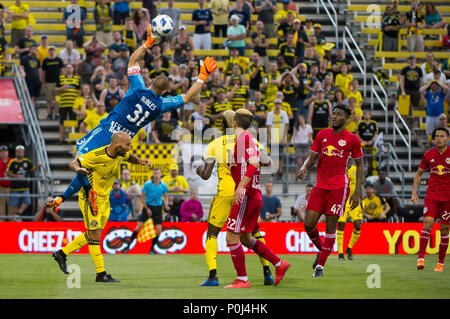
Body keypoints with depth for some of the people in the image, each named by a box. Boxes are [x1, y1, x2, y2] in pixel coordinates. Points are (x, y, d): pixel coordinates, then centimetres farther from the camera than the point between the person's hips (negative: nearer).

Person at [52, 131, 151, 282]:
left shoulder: (120, 154, -4)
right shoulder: (96, 156, -25)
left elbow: (129, 157, 21)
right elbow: (74, 163, -15)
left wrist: (140, 161, 0)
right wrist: (78, 169, -38)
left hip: (104, 199, 8)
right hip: (90, 198, -8)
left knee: (93, 234, 12)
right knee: (95, 235, -7)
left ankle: (62, 253, 25)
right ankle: (101, 274, -3)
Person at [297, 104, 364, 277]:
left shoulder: (352, 139, 0)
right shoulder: (322, 135, 10)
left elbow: (359, 166, 5)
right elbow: (312, 157, 13)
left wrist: (357, 192, -1)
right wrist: (304, 168, -11)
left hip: (339, 187, -4)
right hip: (320, 185, 4)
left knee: (331, 226, -6)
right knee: (309, 224, -3)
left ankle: (320, 266, 1)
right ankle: (321, 250, 25)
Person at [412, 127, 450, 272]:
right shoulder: (428, 155, 4)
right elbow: (419, 173, 17)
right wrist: (414, 192, 8)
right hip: (431, 195, 1)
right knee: (428, 223, -17)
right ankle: (421, 258, -20)